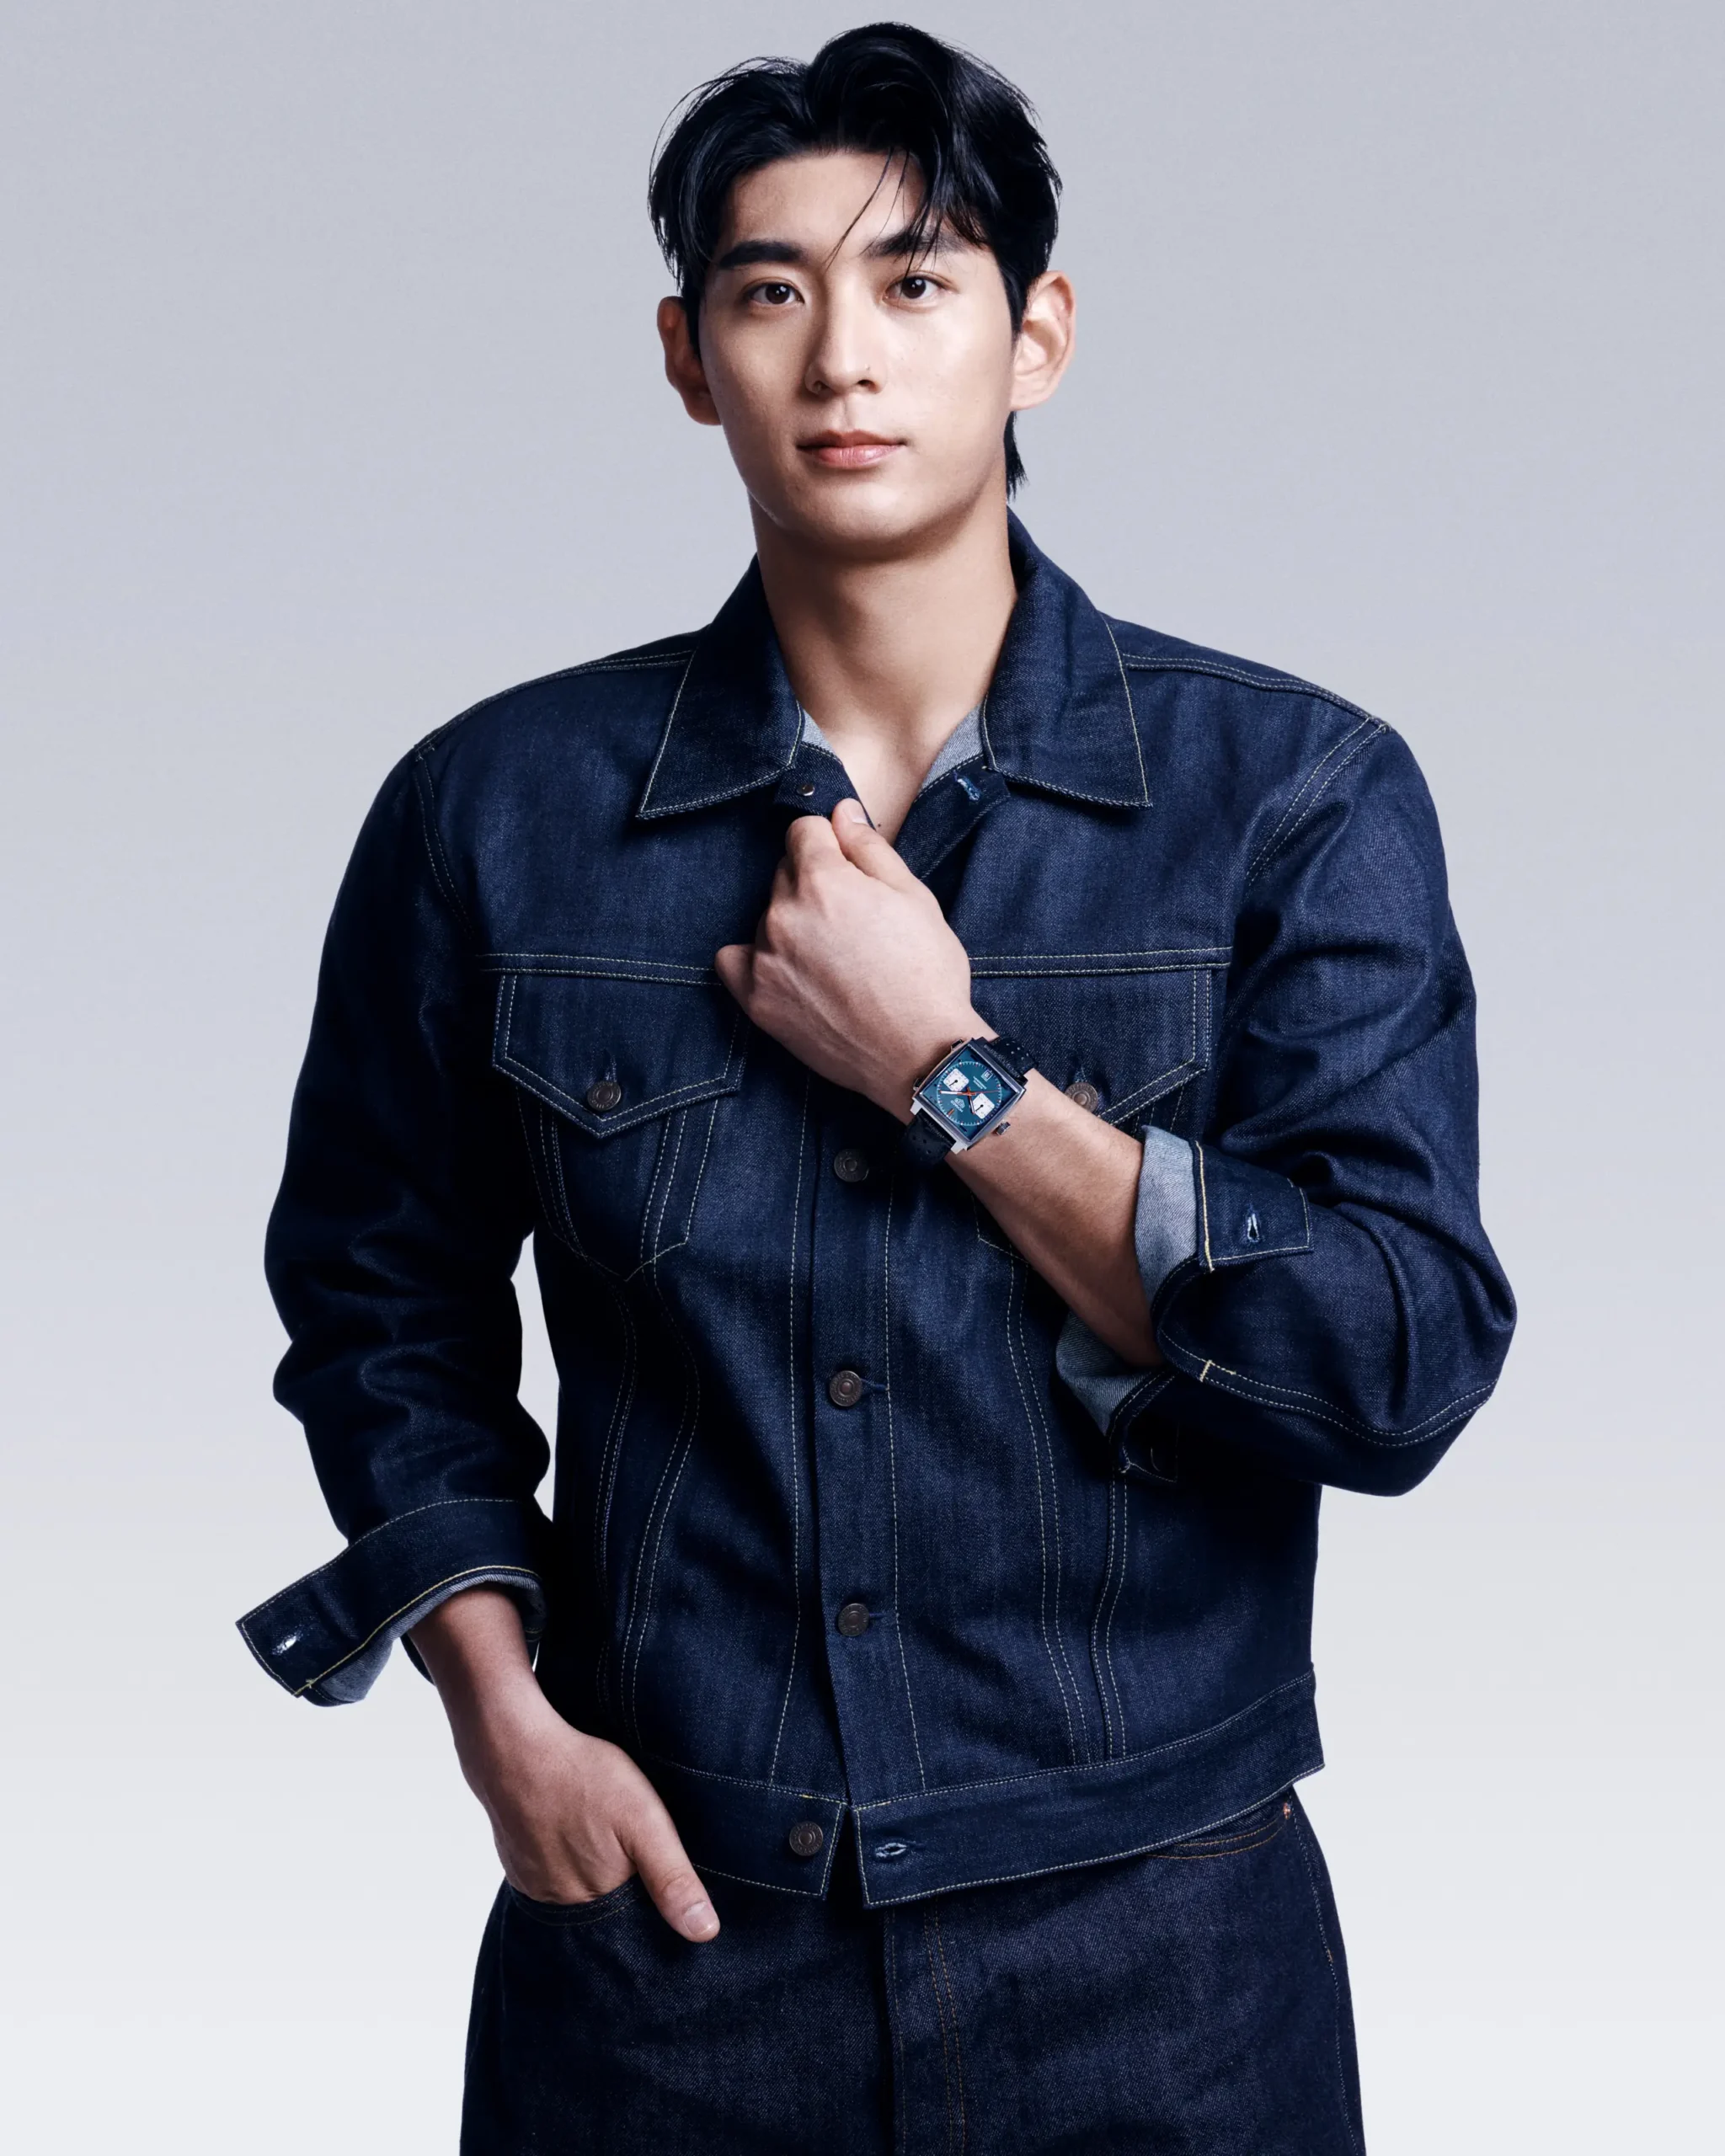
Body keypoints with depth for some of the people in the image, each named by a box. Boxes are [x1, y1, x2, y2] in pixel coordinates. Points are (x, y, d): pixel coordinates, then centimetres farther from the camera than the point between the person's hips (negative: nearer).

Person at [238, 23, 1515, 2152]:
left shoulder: (1297, 796, -5)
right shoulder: (493, 813, -1)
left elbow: (1405, 1366, -13)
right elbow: (380, 1299, 11)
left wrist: (950, 1075, -16)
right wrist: (499, 1704, -2)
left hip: (1152, 1949, 0)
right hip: (656, 1921, 1)